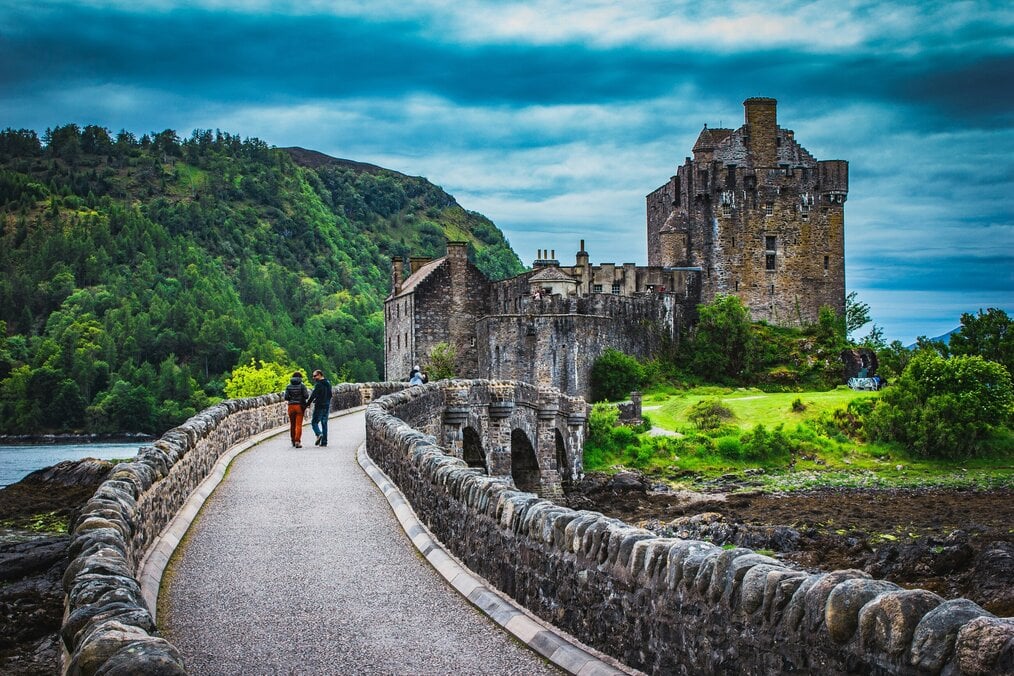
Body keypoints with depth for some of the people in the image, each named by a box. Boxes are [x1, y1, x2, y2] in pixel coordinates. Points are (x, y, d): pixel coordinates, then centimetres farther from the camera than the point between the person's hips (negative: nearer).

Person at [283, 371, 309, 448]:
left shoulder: (288, 386, 3)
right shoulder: (302, 386, -4)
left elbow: (286, 397, -2)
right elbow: (306, 396, -11)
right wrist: (308, 393, 11)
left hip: (291, 406, 3)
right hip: (300, 406, -3)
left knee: (292, 424, 15)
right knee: (299, 425, -3)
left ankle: (293, 441, 23)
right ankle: (297, 441, -15)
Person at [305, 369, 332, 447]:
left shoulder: (318, 384, -13)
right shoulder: (328, 384, 13)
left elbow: (313, 395, -16)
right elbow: (330, 395, 17)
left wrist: (307, 403, -10)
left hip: (319, 406, -7)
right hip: (327, 406, 7)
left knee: (314, 422, 0)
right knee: (324, 423, 8)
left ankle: (319, 434, -23)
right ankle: (324, 441, 6)